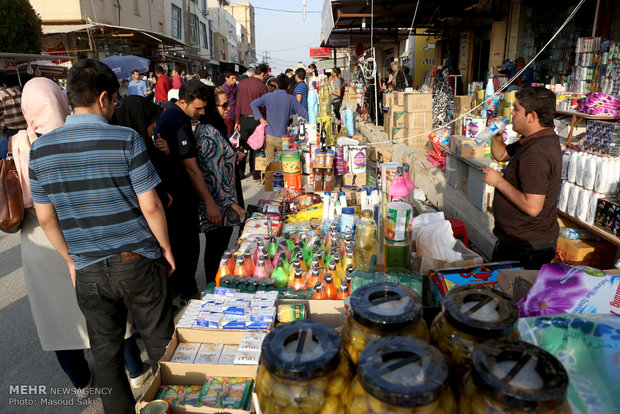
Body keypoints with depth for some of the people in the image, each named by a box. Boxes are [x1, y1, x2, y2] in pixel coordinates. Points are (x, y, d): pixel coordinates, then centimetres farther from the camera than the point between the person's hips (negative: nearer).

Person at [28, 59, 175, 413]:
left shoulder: (40, 149, 0)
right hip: (138, 262, -3)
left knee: (106, 352, 19)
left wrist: (71, 260, 17)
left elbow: (45, 218, 6)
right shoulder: (126, 139, -13)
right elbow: (150, 205, -14)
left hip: (88, 271, 4)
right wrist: (166, 248, 0)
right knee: (160, 343, 15)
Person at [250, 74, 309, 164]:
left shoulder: (268, 96, -1)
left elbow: (253, 104, -3)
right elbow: (304, 114, -6)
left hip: (268, 135, 2)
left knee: (269, 163, 8)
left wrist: (260, 118, -3)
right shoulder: (291, 99, -6)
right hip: (282, 137, -2)